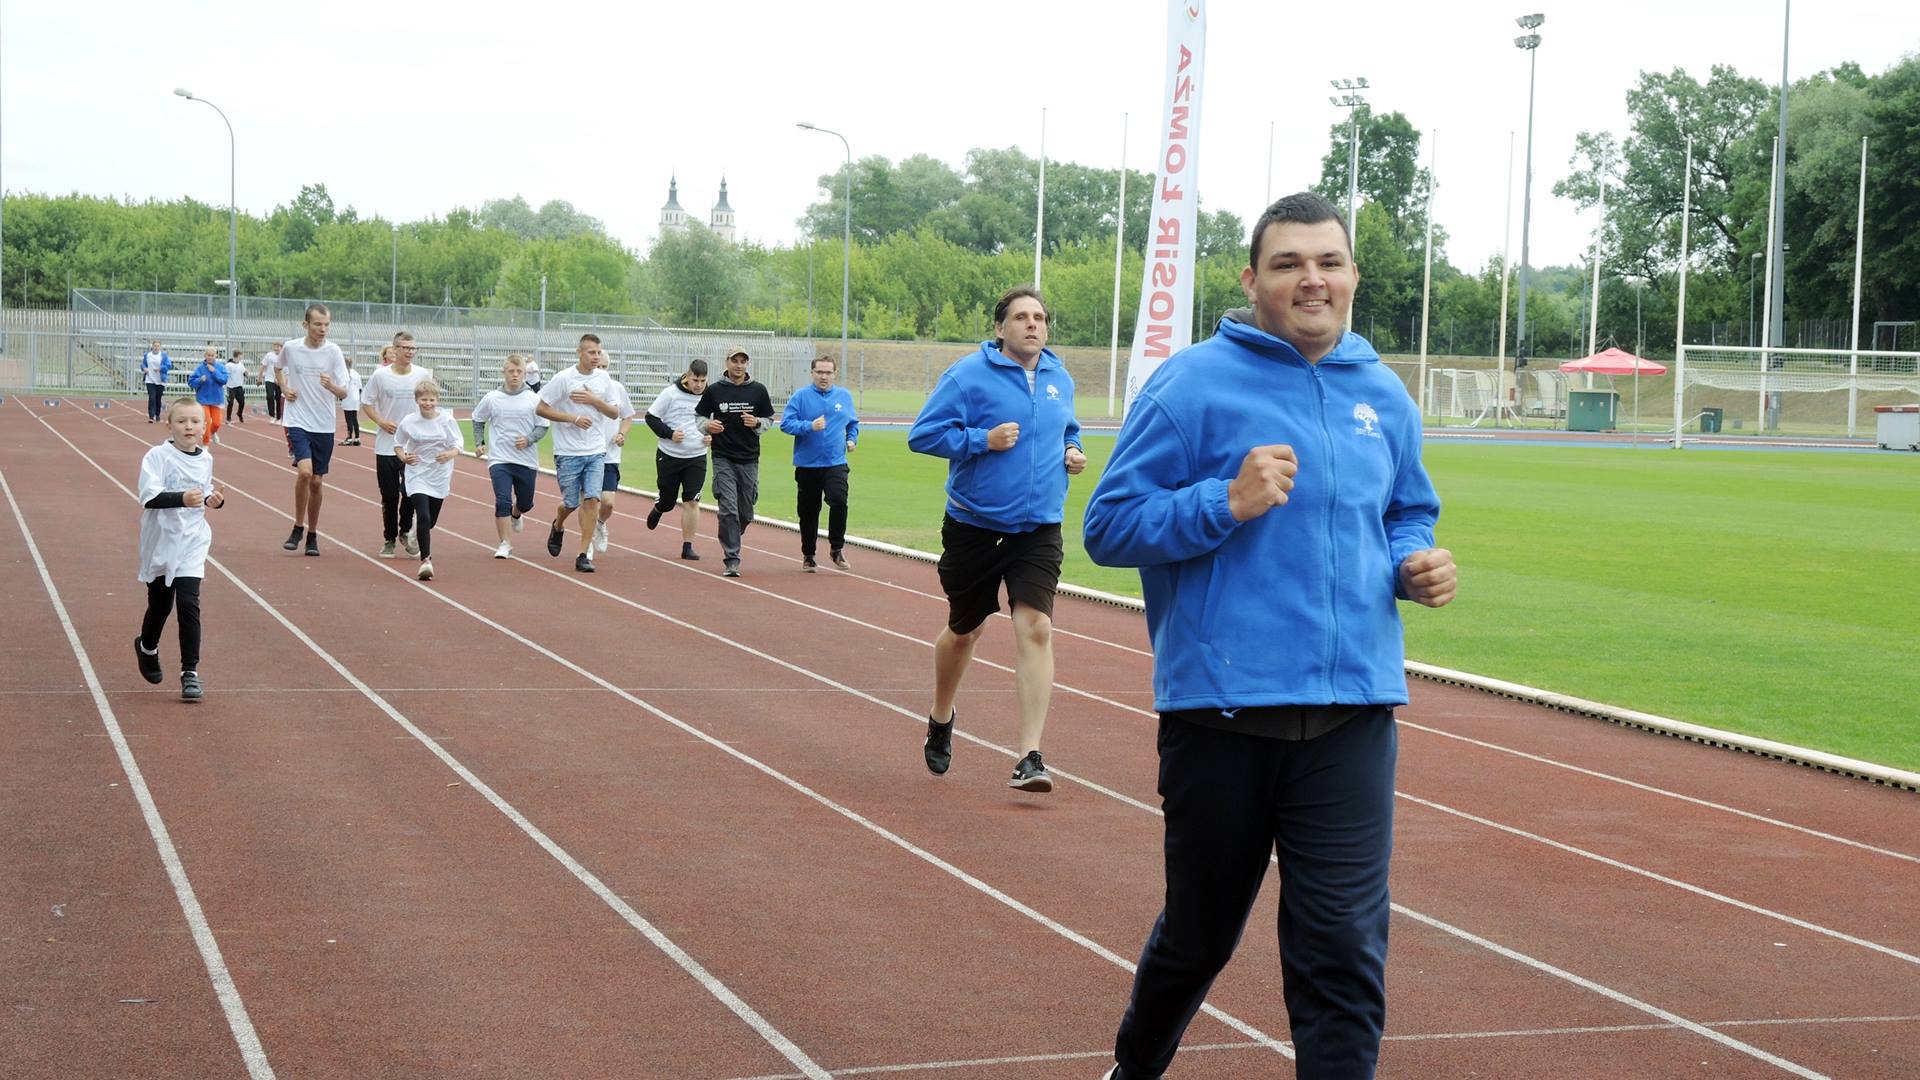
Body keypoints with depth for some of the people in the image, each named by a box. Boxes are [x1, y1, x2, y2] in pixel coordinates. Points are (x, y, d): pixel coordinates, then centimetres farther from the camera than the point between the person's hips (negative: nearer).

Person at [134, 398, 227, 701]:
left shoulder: (205, 459, 4)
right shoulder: (157, 456, -12)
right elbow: (149, 496, -24)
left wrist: (213, 499, -2)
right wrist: (183, 498, -38)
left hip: (192, 543, 2)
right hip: (160, 542, -2)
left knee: (188, 604, -10)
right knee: (160, 604, 13)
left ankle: (190, 672, -6)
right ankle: (147, 647, 44)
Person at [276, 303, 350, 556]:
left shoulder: (333, 351, -6)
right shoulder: (290, 348, -3)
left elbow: (344, 393, -9)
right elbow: (278, 369, 21)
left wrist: (331, 386, -29)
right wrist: (284, 389, 5)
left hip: (324, 426, 1)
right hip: (298, 421, -1)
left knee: (317, 481, 6)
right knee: (304, 471, -21)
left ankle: (312, 535, 22)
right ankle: (298, 527, -3)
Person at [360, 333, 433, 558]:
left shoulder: (423, 375, 0)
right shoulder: (381, 376, -4)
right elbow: (366, 403, 3)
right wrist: (381, 421, -11)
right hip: (386, 445, 0)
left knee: (410, 490, -11)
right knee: (389, 496, 5)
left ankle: (405, 531, 13)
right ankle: (389, 539, 20)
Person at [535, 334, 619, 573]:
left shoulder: (603, 378, 4)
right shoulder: (563, 378, -8)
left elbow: (614, 413, 8)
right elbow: (540, 409, -6)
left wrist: (595, 401, -10)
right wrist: (573, 418, -15)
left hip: (596, 452, 3)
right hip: (568, 452, -3)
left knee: (592, 499, -9)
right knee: (571, 503, 4)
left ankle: (584, 554, -3)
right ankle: (558, 527, 40)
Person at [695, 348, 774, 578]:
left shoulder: (758, 391, 4)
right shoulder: (714, 390, 1)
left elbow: (769, 420, 13)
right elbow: (698, 416, 11)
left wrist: (757, 423, -9)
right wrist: (707, 425, -12)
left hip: (749, 459, 2)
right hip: (723, 459, -2)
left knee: (746, 512, 9)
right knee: (728, 510, -11)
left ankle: (731, 541, 38)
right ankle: (731, 560, -8)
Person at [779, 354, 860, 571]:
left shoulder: (844, 396, 9)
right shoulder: (801, 396, -2)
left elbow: (853, 423, 24)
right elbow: (786, 423, -9)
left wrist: (851, 439, 6)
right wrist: (809, 426, -22)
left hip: (836, 464, 1)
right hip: (807, 465, -1)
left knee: (839, 502, -20)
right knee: (809, 512, 7)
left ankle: (837, 549, -4)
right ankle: (808, 555, 22)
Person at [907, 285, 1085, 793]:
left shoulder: (1060, 379, 8)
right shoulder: (968, 375, -9)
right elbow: (923, 434, -12)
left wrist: (1072, 452, 5)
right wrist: (983, 439, -22)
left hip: (1039, 527, 2)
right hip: (975, 524, -2)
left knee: (1035, 628, -14)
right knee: (964, 631, 14)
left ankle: (1030, 756, -13)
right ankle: (940, 719, 43)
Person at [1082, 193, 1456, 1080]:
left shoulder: (1383, 397, 9)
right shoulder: (1193, 384, -6)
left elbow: (1408, 515, 24)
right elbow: (1109, 525, -8)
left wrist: (1415, 565, 2)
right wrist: (1226, 503, -21)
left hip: (1352, 714, 3)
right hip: (1221, 707, -3)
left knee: (1346, 951, -4)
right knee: (1199, 931, 16)